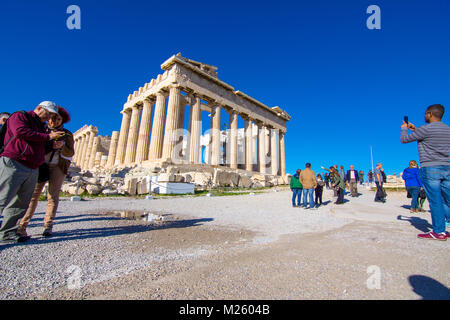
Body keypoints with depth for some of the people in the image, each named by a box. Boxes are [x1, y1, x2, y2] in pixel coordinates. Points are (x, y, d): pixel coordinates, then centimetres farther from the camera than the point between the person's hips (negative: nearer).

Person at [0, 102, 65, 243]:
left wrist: (53, 145, 8)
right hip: (14, 164, -7)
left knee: (21, 204, 6)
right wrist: (48, 137, -10)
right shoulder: (19, 116, 5)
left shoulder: (42, 127, 25)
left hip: (33, 170, 7)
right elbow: (20, 132, -15)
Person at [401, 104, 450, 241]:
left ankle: (439, 232, 2)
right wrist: (415, 130, 29)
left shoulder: (426, 128, -11)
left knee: (435, 201, -4)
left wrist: (404, 128, 16)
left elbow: (404, 139, -3)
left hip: (430, 169, -7)